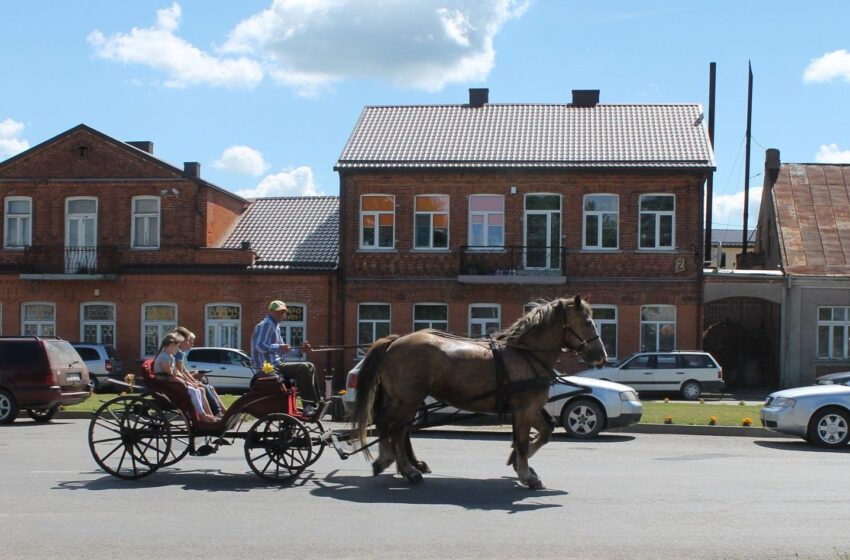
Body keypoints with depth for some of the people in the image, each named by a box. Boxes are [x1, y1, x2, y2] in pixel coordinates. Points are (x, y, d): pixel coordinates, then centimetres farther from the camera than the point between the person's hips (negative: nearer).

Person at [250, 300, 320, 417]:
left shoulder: (275, 326, 23)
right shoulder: (266, 324, -9)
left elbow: (282, 351, 27)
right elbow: (259, 346, -22)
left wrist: (300, 349, 15)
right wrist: (278, 347, -32)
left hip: (276, 364, 11)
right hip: (269, 367, -11)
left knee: (309, 367, 11)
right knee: (304, 368, -22)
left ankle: (315, 402, 8)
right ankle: (308, 405, -23)